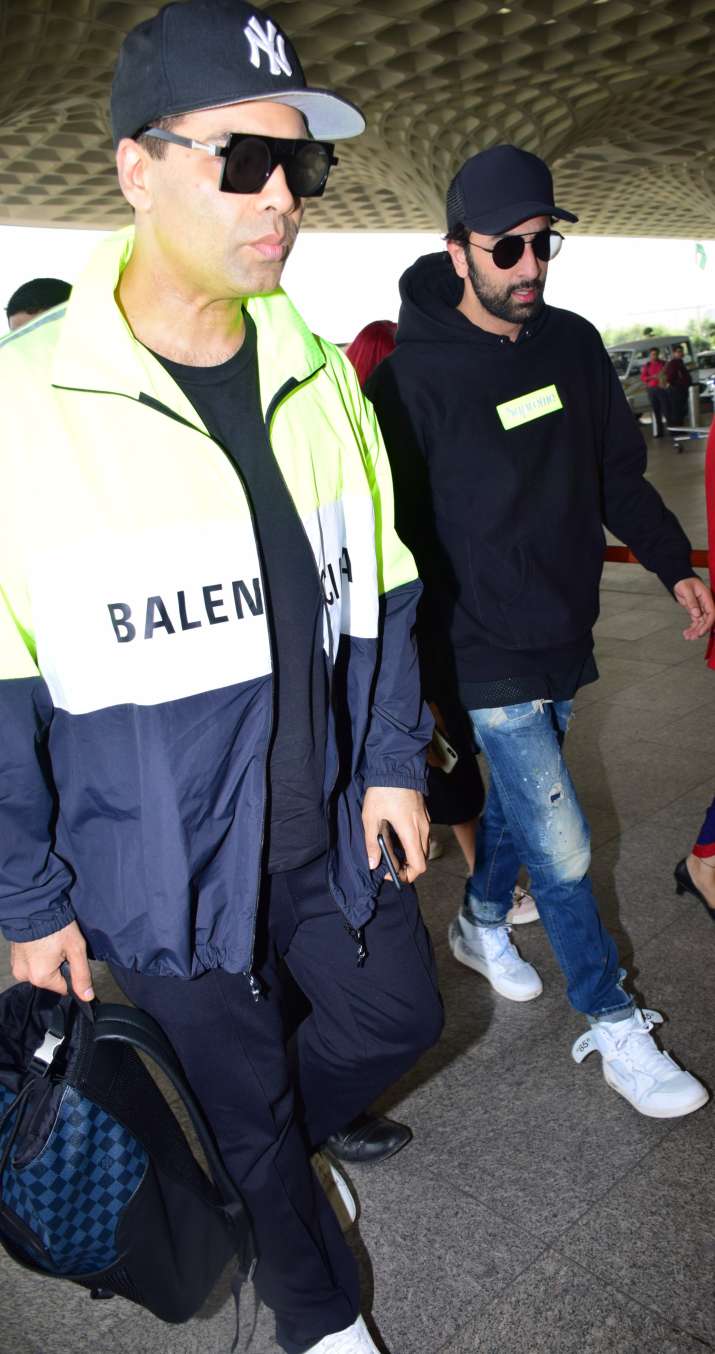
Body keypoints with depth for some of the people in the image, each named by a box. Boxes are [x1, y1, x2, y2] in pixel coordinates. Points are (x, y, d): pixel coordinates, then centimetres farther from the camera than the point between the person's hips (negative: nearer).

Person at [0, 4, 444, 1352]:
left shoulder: (319, 375, -2)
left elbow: (380, 592, 7)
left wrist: (393, 764, 2)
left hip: (331, 830, 5)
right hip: (166, 867, -4)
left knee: (399, 1014, 22)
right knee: (249, 1107, 18)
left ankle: (283, 1145, 55)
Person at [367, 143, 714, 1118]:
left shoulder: (575, 344, 3)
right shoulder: (414, 376, -16)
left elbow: (620, 473, 13)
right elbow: (392, 532, -13)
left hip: (565, 637, 6)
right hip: (489, 655, -6)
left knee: (520, 800, 22)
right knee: (562, 849, -2)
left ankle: (481, 921, 48)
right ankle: (615, 1026, 17)